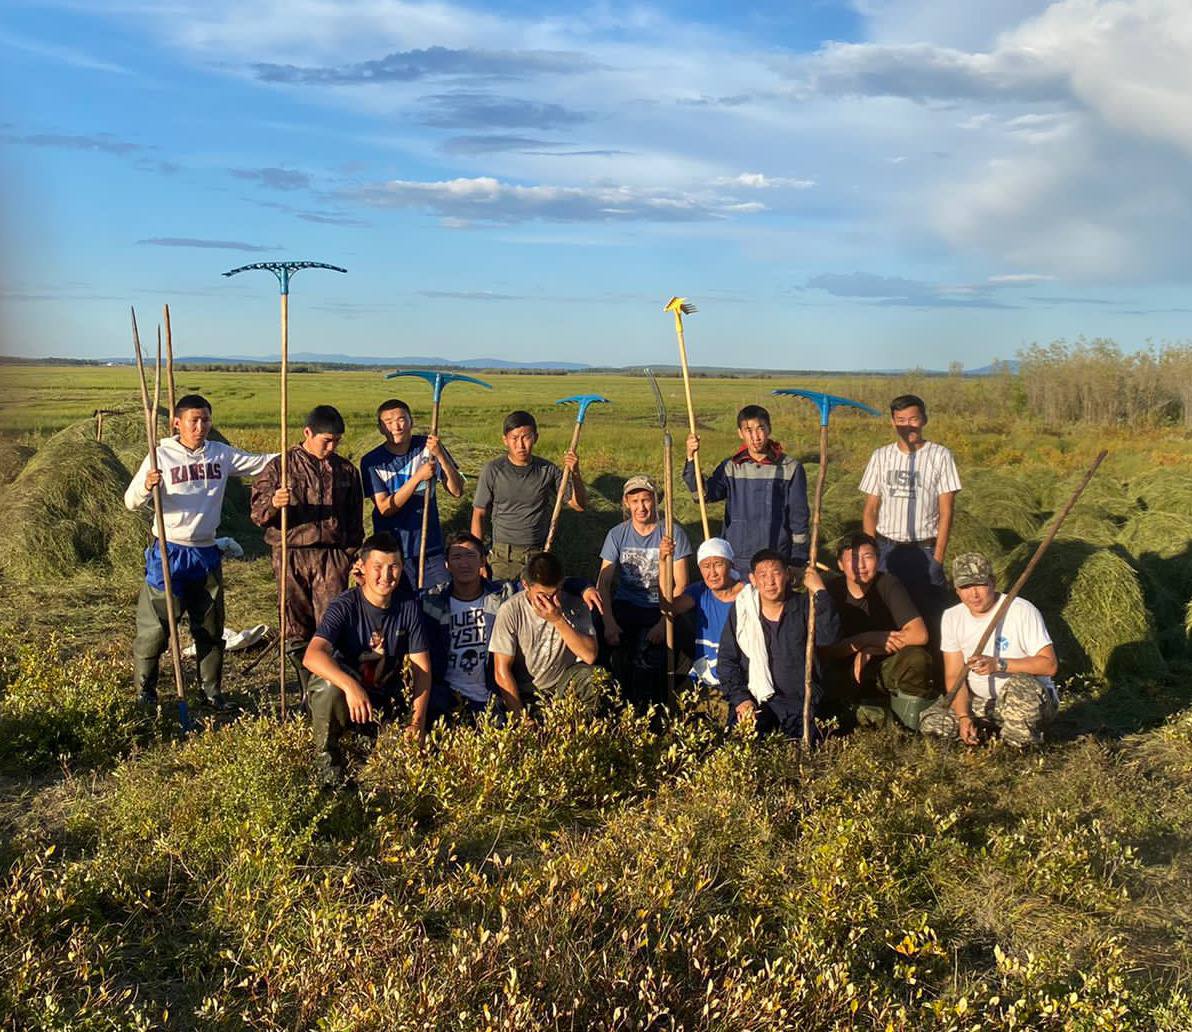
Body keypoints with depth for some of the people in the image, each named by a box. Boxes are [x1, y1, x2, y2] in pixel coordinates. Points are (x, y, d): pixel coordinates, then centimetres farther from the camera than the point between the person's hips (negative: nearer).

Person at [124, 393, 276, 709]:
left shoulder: (221, 454, 4)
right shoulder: (162, 456, -7)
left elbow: (260, 463, 1)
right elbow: (131, 501, -8)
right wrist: (146, 487, -29)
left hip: (207, 553, 4)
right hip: (170, 552, -4)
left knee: (210, 628, 13)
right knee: (155, 627, -1)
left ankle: (212, 691, 26)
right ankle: (145, 692, 13)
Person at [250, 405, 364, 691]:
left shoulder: (346, 470, 11)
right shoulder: (281, 466, 3)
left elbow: (355, 518, 17)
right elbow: (257, 512, -1)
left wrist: (352, 555, 9)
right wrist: (273, 503, -23)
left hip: (332, 555, 1)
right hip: (291, 556, -1)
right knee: (297, 629, 4)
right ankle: (309, 692, 15)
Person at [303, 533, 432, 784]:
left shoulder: (408, 606, -7)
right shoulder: (346, 606, -18)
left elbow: (422, 669, -5)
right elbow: (312, 656, -33)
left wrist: (417, 721, -17)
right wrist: (351, 686, -49)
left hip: (386, 704, 3)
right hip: (343, 697, -3)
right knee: (328, 686, -37)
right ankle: (327, 758, -11)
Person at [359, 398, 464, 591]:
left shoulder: (427, 447, -3)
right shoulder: (372, 461, -6)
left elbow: (457, 491, -8)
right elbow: (385, 508, -13)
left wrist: (441, 455, -23)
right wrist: (418, 477, -21)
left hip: (431, 547, 1)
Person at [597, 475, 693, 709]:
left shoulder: (673, 533, -2)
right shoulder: (617, 535, 4)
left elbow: (680, 585, -4)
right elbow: (604, 581, 0)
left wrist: (664, 622, -16)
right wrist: (609, 622, -15)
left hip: (659, 609, -2)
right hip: (625, 605, 2)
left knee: (646, 656, -29)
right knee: (619, 657, -24)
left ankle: (648, 710, -7)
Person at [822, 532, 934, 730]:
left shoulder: (888, 584, -12)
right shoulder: (831, 591, -11)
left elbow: (919, 634, -22)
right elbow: (825, 649, -18)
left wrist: (868, 651, -22)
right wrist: (867, 639, -30)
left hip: (886, 668, 0)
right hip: (847, 673, 0)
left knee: (917, 658, -31)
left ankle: (909, 728, -11)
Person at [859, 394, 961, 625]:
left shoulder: (940, 456, -2)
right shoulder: (881, 456, 6)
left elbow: (946, 511, -3)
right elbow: (870, 509, 8)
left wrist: (938, 558, -9)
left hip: (924, 550, -2)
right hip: (887, 549, 2)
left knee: (928, 619, 0)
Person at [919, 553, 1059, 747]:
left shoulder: (1022, 611, -16)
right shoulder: (952, 618, 0)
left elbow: (1049, 665, -21)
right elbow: (954, 676, -1)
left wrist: (999, 664, -31)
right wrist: (963, 717, -16)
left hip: (1032, 700, -5)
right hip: (982, 702, 5)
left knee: (1019, 685, -39)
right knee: (930, 723, -15)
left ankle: (1020, 750, -10)